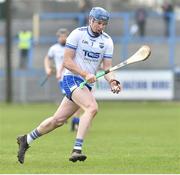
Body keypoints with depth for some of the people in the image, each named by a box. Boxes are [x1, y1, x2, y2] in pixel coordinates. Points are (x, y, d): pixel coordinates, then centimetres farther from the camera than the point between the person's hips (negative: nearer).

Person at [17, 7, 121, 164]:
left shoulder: (107, 41, 6)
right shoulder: (77, 34, -8)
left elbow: (107, 67, 4)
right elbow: (67, 61, -10)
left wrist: (113, 81, -17)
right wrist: (85, 74, -21)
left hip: (87, 85, 6)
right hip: (72, 79, -6)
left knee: (58, 120, 8)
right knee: (92, 107, -30)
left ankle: (26, 140, 27)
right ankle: (77, 149, -36)